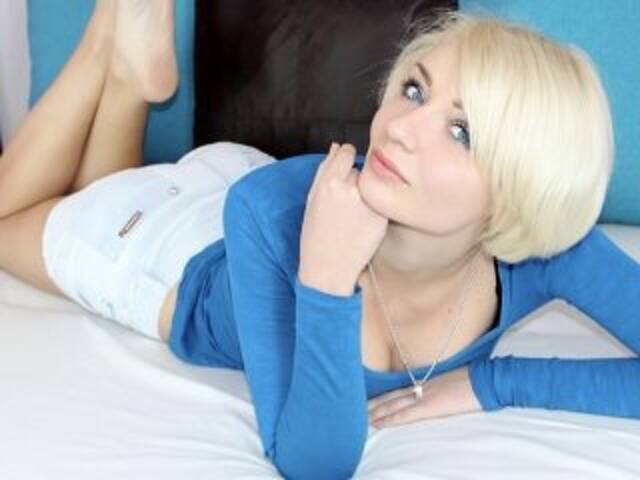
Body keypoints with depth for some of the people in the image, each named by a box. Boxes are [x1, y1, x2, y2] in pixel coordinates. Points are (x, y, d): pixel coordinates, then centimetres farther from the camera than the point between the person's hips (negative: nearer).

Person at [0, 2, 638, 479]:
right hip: (175, 251, -3)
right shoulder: (273, 208, -44)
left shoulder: (547, 241, -37)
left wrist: (492, 380, -40)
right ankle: (120, 53, 24)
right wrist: (325, 277, -55)